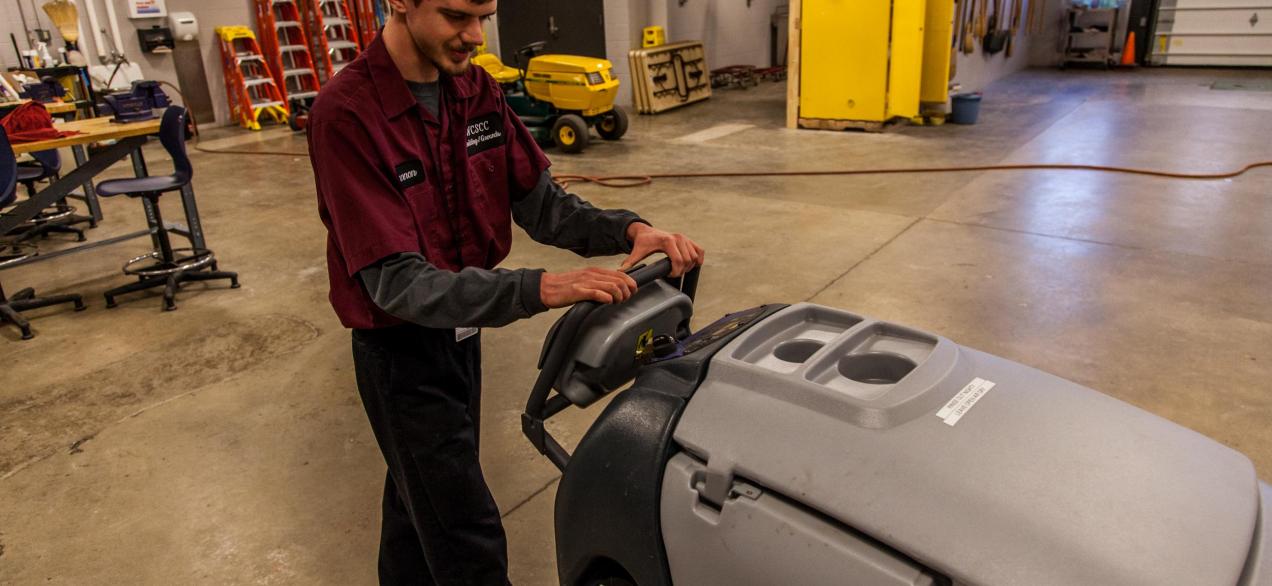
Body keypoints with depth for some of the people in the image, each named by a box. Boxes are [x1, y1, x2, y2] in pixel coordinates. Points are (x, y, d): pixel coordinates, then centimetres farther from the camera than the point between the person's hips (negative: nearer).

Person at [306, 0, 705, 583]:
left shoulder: (478, 91, -4)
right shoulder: (345, 114, -25)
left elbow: (540, 202, -4)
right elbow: (397, 282, -30)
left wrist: (630, 230, -23)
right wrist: (539, 289, -42)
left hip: (461, 328, 6)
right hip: (400, 350, -6)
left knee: (418, 493, 27)